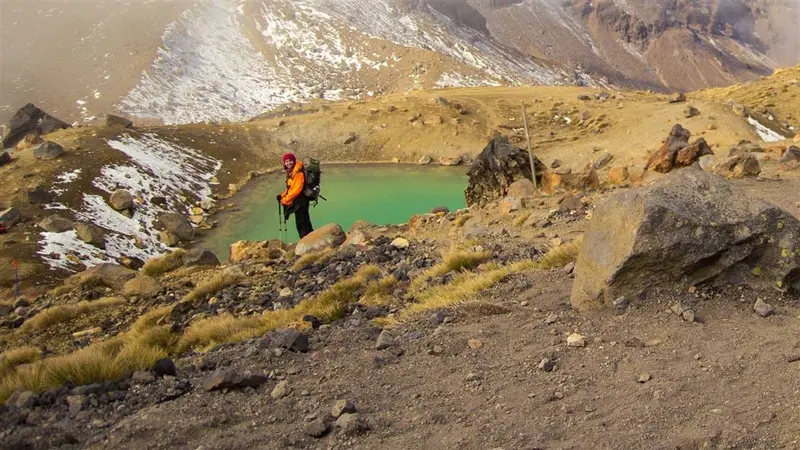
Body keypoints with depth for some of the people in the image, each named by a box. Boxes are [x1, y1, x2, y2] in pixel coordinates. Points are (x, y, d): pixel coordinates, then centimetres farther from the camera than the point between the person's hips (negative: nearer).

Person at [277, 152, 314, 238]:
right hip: (296, 201, 10)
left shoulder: (298, 173, -20)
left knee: (302, 224, -5)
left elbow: (296, 190, -23)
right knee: (302, 223, 16)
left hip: (300, 202, -10)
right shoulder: (290, 172, 11)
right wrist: (282, 195, 4)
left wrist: (284, 200, -17)